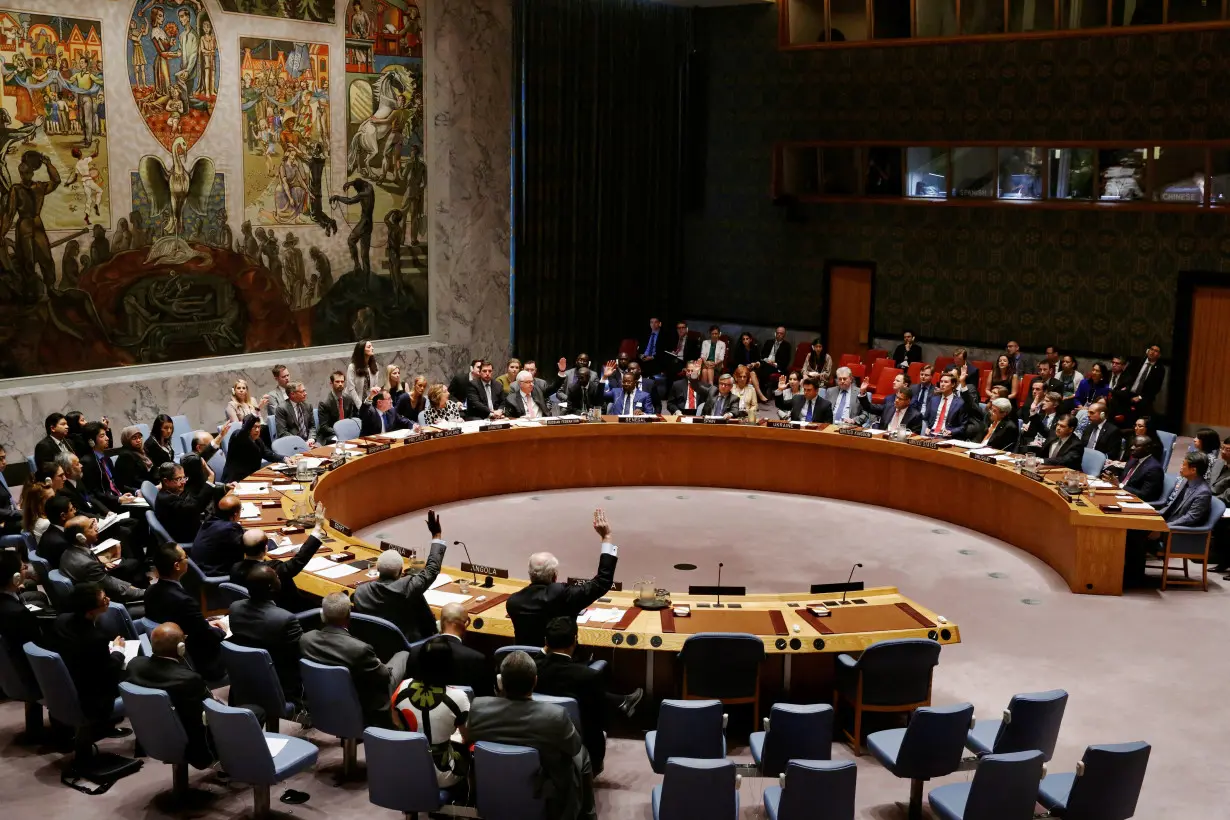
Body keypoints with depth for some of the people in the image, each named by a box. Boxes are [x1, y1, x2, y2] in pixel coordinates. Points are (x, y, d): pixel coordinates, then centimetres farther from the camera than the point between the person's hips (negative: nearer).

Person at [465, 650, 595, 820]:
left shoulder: (478, 707, -22)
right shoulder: (554, 716, -31)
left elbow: (467, 739, 1)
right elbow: (575, 748, -10)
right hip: (548, 800, -3)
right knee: (581, 754, 24)